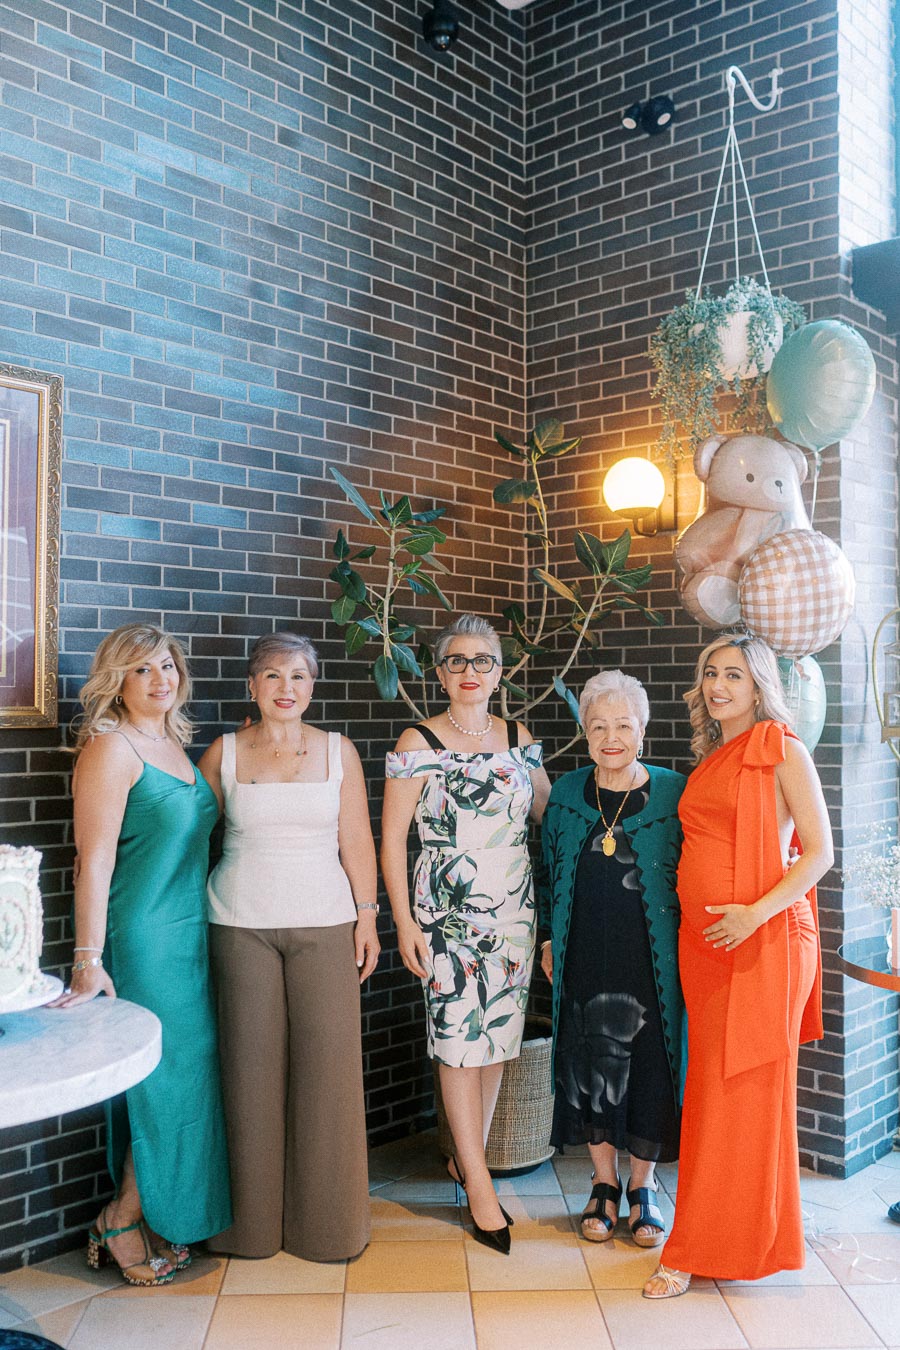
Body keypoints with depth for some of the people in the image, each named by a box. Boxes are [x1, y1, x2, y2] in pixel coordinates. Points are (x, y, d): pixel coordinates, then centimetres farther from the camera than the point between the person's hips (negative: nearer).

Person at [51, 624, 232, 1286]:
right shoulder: (110, 748, -13)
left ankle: (152, 1220, 27)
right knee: (164, 1077, -1)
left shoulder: (176, 744, 12)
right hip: (143, 940, -8)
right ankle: (124, 1222, 18)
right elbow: (94, 863, -18)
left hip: (189, 935, 8)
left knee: (183, 1076, 13)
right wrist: (89, 960, -21)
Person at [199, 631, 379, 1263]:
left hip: (324, 925, 0)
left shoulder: (338, 750, 5)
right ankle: (254, 1218, 20)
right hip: (242, 926, 0)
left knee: (327, 1061, 0)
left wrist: (367, 915, 2)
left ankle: (324, 1218, 17)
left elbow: (356, 840, 5)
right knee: (251, 1064, 4)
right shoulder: (224, 752, 4)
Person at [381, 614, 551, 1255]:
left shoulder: (519, 739, 8)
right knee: (460, 1036, -2)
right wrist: (404, 922, -10)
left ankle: (468, 1155, 28)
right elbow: (392, 836, -6)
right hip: (448, 910, -4)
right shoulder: (419, 743, -5)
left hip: (514, 909, 4)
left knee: (499, 1033, 10)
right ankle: (479, 1184, 9)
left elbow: (548, 815, 16)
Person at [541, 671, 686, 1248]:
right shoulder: (566, 793, 3)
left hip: (652, 961, -2)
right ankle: (605, 1184, 28)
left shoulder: (674, 793, -5)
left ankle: (644, 1187, 27)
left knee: (650, 1067, 5)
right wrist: (549, 937, 11)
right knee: (588, 1066, 8)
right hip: (585, 958, 2)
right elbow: (550, 870, 13)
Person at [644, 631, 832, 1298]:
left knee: (743, 1091, 0)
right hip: (701, 942, 7)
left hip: (763, 942, -6)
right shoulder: (709, 760, 15)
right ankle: (704, 1246, 24)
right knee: (709, 1090, 11)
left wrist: (756, 913, -20)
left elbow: (819, 853, -9)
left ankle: (708, 1248, 10)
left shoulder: (783, 751, -5)